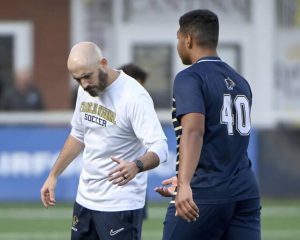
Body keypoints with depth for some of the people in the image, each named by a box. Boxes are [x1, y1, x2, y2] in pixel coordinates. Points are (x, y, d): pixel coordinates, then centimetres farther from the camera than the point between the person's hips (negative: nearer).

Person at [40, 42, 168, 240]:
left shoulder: (134, 96, -21)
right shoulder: (86, 90, 4)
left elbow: (160, 148, -28)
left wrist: (136, 166, -47)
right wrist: (53, 175, 20)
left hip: (120, 204, -8)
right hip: (85, 199, 8)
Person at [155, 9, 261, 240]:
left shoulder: (189, 78, -7)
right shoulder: (241, 82, 17)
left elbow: (193, 131, -24)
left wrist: (184, 184, -36)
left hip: (205, 196, -6)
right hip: (246, 193, 6)